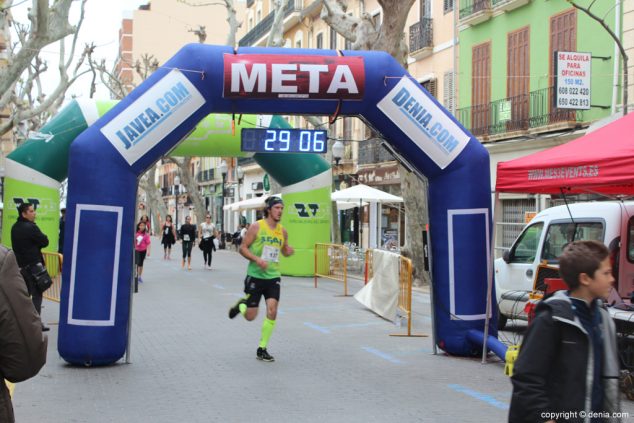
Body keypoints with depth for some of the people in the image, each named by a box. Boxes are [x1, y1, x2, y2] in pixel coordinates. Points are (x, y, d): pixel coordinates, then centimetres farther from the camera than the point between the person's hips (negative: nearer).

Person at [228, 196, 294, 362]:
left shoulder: (282, 231, 5)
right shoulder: (257, 227, -8)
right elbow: (243, 248, -7)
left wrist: (288, 251, -3)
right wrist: (257, 259, -22)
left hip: (273, 277, 3)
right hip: (255, 276, -3)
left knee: (272, 311, -12)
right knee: (250, 316, 2)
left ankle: (262, 350, 2)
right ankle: (241, 305, 39)